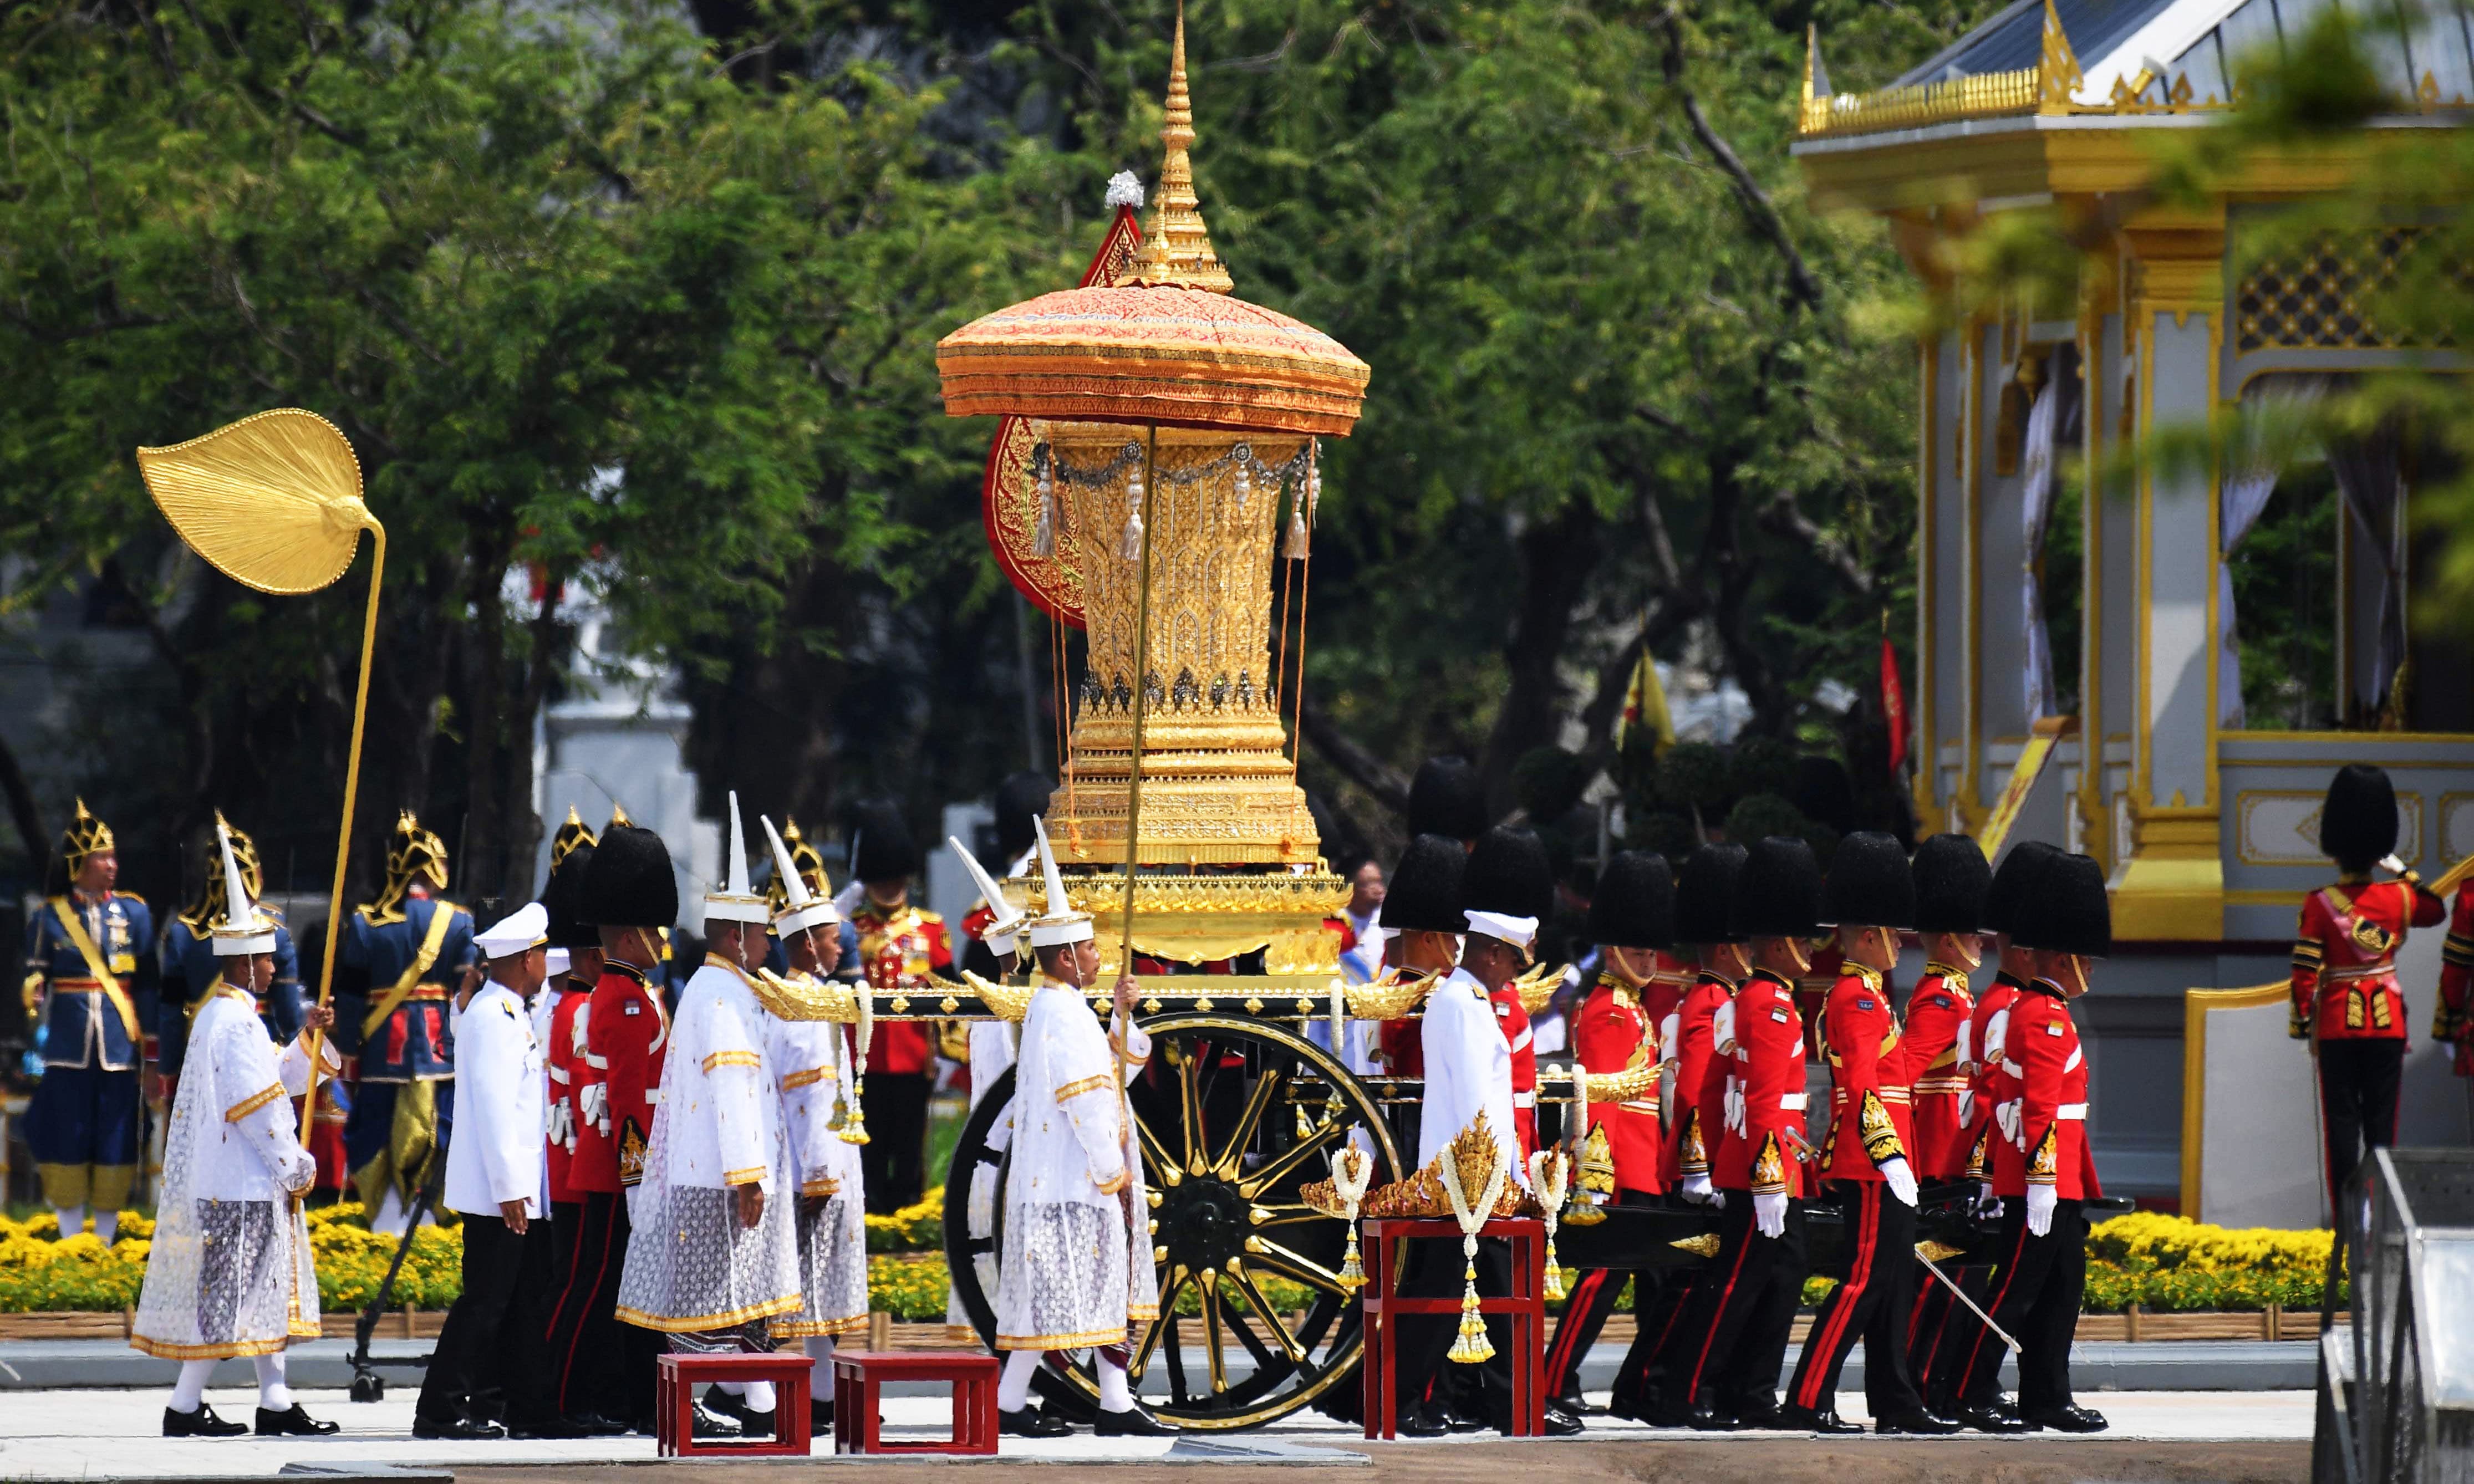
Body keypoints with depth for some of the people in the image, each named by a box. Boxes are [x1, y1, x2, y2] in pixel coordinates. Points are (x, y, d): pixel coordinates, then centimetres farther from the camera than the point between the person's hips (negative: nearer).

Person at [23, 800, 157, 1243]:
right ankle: (70, 1244, 11)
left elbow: (147, 985, 7)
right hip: (67, 1050, -1)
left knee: (116, 1140, 1)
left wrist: (151, 1049, 4)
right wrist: (32, 1002, -15)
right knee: (67, 1140, 1)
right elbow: (35, 978, 7)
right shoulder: (48, 917, 3)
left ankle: (105, 1243, 11)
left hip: (119, 1047, 1)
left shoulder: (134, 912, 5)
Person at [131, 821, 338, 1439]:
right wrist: (296, 1167, -13)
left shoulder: (218, 1015, 15)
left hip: (254, 1184, 11)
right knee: (227, 1296, -6)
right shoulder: (237, 1023, -17)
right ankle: (185, 1407, -3)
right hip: (241, 1188, -11)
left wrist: (308, 1037, 12)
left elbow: (275, 1081, 22)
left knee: (268, 1291, 13)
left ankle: (275, 1401, 15)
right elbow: (257, 1107, -20)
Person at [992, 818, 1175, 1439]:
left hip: (1086, 1182, 10)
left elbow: (1120, 1072, 21)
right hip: (1070, 1181, -10)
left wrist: (1122, 1016, 7)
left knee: (1106, 1289, 9)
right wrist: (1113, 1171, -16)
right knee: (1058, 1293, -7)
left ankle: (1116, 1405, 10)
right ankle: (1009, 1404, -2)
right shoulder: (1062, 1014, -16)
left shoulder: (1060, 1008, 15)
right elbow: (1086, 1100, -21)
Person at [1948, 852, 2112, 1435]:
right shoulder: (2046, 1017, -15)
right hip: (2044, 1183, -10)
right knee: (2016, 1289, -7)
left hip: (2059, 1186, 10)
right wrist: (2043, 1178, -25)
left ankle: (2048, 1398, 14)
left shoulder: (2038, 1011, 18)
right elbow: (2041, 1106, -21)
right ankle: (1975, 1396, -4)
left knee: (2063, 1289, 11)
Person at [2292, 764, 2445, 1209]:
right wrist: (2403, 871, 21)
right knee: (2382, 1122, 7)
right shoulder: (2399, 898, -3)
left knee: (2341, 1122, 3)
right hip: (2388, 1022, 2)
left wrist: (2302, 1026, -1)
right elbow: (2435, 910, 21)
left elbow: (2305, 973, -10)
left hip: (2337, 1026, -2)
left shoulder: (2319, 905, -10)